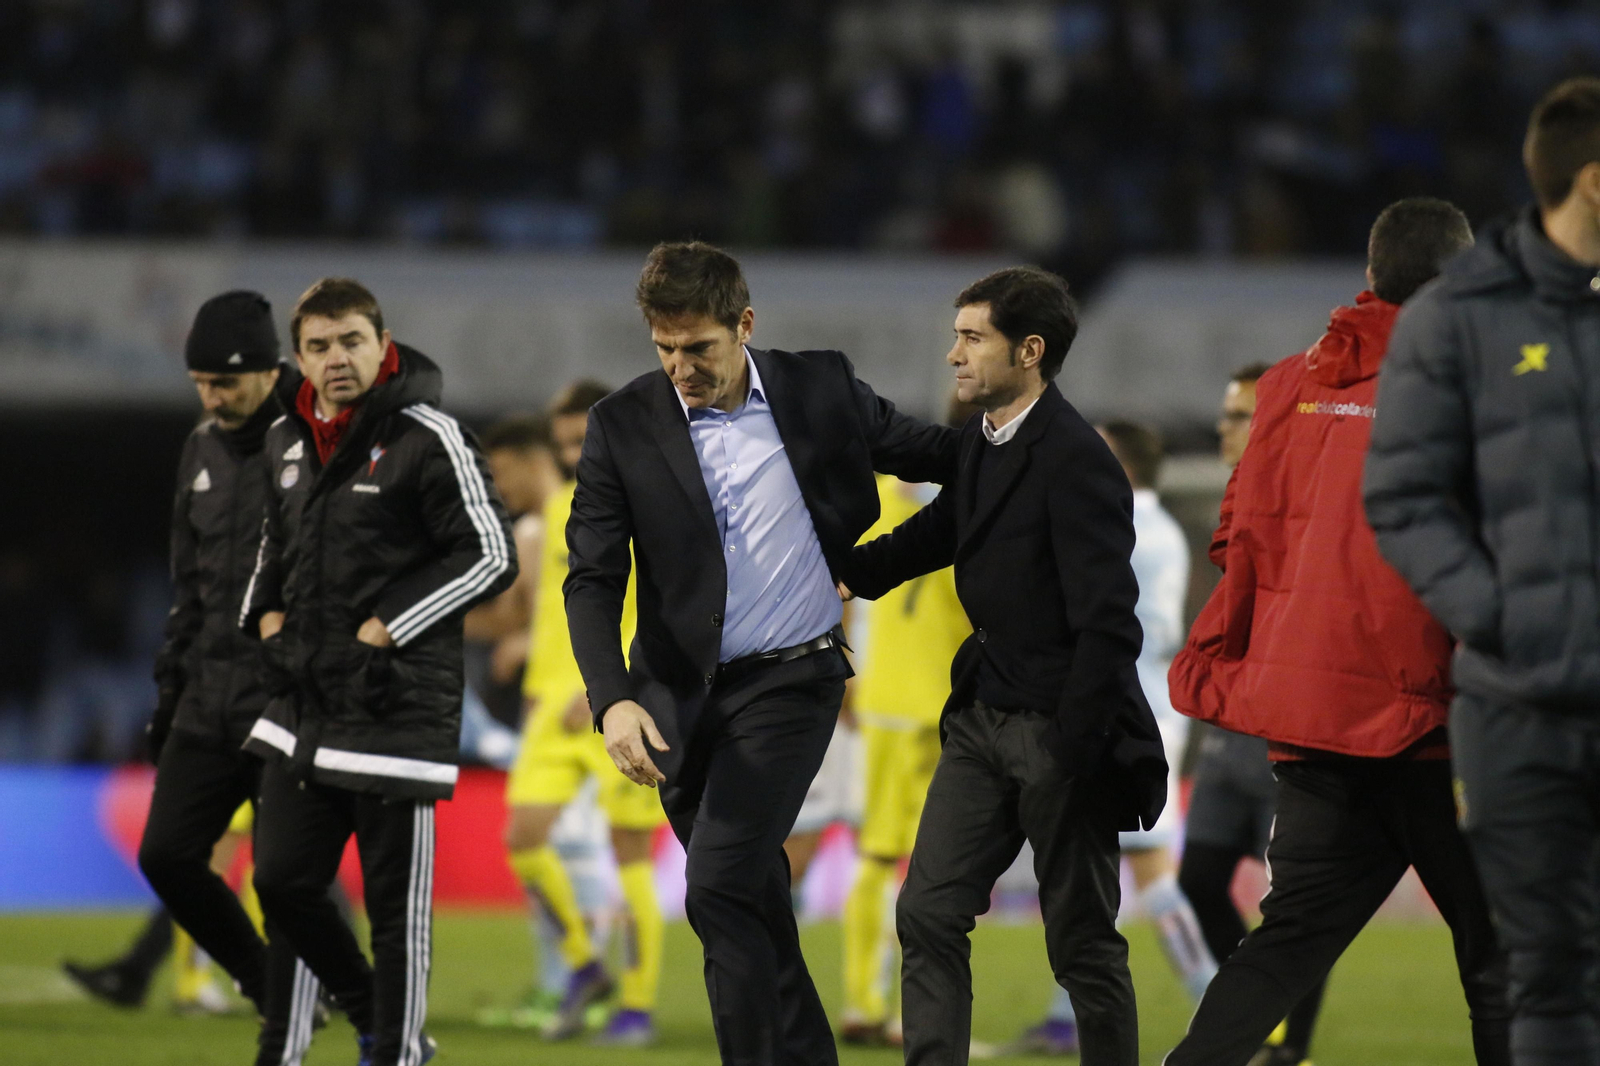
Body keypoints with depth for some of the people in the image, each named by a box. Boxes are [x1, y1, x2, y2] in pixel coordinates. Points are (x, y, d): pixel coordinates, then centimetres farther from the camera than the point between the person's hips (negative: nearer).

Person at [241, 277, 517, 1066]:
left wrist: (389, 627, -14)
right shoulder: (288, 443, 12)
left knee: (396, 903, -2)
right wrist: (267, 610, 11)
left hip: (397, 700, -7)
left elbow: (490, 556, -11)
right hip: (302, 706, 7)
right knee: (282, 883, 7)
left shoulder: (427, 439, -9)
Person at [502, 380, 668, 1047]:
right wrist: (537, 687, 17)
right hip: (561, 700, 6)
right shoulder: (560, 509, 14)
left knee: (629, 854, -3)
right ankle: (583, 966, 13)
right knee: (524, 837, -6)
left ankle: (638, 1006, 7)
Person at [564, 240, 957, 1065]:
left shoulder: (820, 389, -3)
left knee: (720, 888, -18)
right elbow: (592, 580, -6)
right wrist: (613, 699, -21)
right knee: (753, 907, 12)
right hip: (681, 694, 3)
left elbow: (928, 453, 12)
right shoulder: (624, 425, -3)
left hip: (791, 680, -3)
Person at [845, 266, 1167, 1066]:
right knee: (928, 914, 1)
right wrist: (848, 571, 16)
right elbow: (941, 531, 30)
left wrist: (1071, 754, -22)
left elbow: (1107, 625, -21)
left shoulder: (1075, 461, -18)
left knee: (1082, 942, 2)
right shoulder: (981, 443, 9)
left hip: (1060, 729, -8)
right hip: (982, 717, 8)